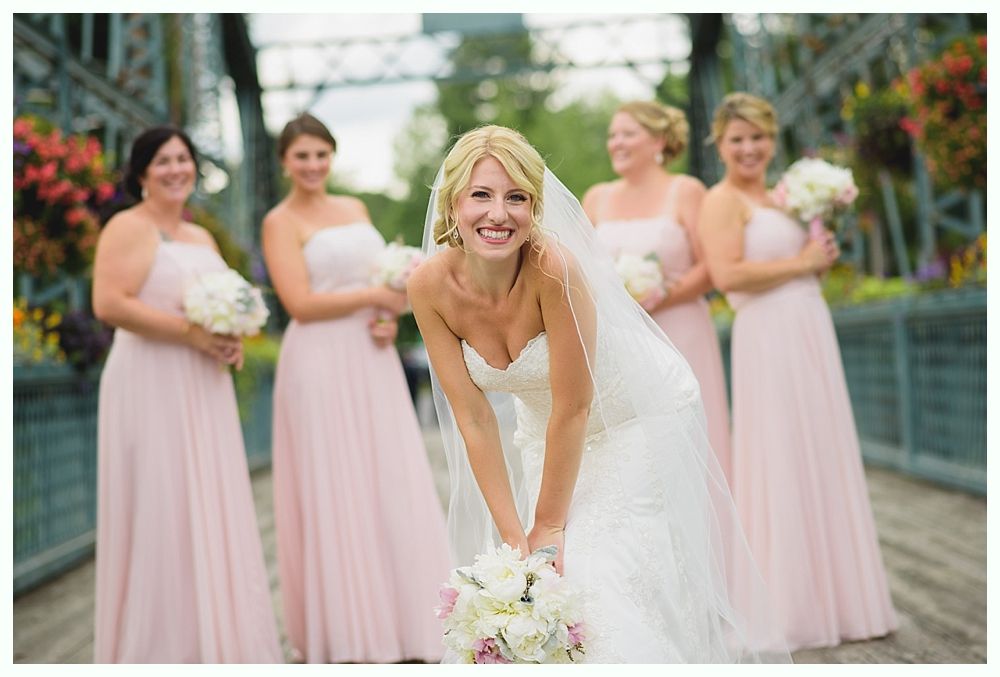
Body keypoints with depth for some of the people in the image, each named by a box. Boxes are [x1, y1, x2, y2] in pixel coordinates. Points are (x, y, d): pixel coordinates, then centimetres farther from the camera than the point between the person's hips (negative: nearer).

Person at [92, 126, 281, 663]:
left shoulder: (201, 237, 18)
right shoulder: (128, 227, -6)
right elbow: (109, 303, -18)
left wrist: (233, 340, 4)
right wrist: (190, 332, -19)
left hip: (204, 392, 8)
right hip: (151, 390, -8)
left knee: (211, 511, 9)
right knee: (159, 513, -5)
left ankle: (211, 638, 19)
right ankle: (160, 647, 5)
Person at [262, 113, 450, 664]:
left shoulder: (355, 209, 17)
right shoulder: (281, 222, -2)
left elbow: (386, 280, 19)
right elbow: (301, 304, -13)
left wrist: (389, 320, -1)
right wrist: (376, 296, -11)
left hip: (373, 363, 6)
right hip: (321, 365, -6)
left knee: (393, 488, 5)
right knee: (333, 494, -4)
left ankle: (397, 625, 12)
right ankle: (343, 635, 4)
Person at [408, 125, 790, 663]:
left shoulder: (554, 269, -32)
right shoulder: (430, 286, -19)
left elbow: (573, 408, -24)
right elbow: (474, 420, -14)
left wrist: (549, 526, -16)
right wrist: (513, 536, -15)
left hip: (636, 420, -4)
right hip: (542, 433, 4)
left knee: (612, 595, -11)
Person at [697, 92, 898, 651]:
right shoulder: (724, 200, -5)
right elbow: (727, 274, -20)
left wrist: (824, 253, 6)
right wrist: (800, 263, -13)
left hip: (812, 333, 8)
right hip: (769, 338, -8)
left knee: (824, 463, 10)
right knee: (781, 465, -6)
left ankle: (830, 597, 20)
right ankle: (783, 609, 3)